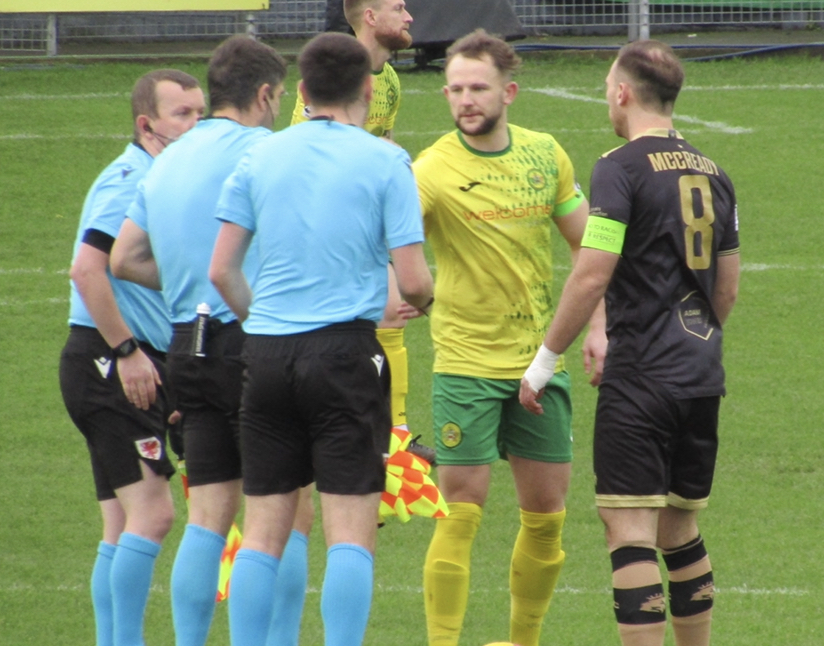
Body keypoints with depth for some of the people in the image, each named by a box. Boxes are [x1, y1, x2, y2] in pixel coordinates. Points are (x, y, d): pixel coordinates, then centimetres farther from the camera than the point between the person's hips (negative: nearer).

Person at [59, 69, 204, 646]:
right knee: (151, 512, -15)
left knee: (124, 526, 9)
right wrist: (126, 351, -22)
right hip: (108, 362, -10)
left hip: (131, 363, 10)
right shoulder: (130, 181, -12)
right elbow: (87, 269, -23)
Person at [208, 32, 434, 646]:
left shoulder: (259, 158, 8)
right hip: (345, 349, -4)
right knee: (351, 532, -3)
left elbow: (222, 271, 6)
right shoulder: (385, 162, -3)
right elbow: (414, 282, -7)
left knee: (264, 531, 8)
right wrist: (421, 298, 16)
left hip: (266, 351, 4)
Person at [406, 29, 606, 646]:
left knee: (546, 515, 9)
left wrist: (598, 329, 6)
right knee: (462, 513, -8)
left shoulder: (545, 154, 3)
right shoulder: (435, 169, -13)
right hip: (467, 362, -5)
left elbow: (587, 246, 14)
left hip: (540, 362, 5)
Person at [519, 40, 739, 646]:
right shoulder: (712, 174, 12)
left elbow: (591, 277, -14)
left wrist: (544, 362, -5)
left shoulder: (622, 167, -10)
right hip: (702, 378, 7)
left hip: (641, 378, -7)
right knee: (681, 532, 17)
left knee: (631, 532, -8)